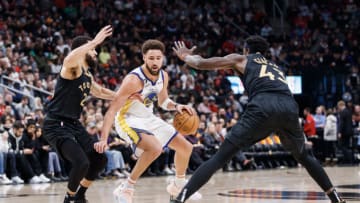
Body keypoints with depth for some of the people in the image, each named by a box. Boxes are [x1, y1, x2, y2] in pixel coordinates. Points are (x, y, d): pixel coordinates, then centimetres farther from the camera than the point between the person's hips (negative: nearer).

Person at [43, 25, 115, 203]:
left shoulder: (88, 76, 14)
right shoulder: (74, 68, -14)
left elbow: (100, 92, 34)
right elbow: (69, 59, -40)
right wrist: (94, 41, -40)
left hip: (74, 124, 10)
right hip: (57, 125, -9)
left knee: (99, 159, 9)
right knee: (81, 162, -22)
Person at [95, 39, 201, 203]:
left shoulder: (163, 76, -4)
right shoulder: (134, 80, -28)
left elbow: (163, 101, 15)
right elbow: (112, 110, -28)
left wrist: (176, 106, -8)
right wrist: (103, 139, -36)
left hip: (149, 119, 8)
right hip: (128, 120, -8)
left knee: (186, 147, 11)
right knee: (155, 148, -35)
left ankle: (178, 185, 36)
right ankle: (125, 190, -24)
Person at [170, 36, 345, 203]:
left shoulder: (241, 59, 29)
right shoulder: (276, 67, 41)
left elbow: (202, 64, 30)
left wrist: (186, 56, 50)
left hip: (263, 106, -4)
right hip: (289, 107, 4)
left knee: (220, 158, 0)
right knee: (303, 156, 32)